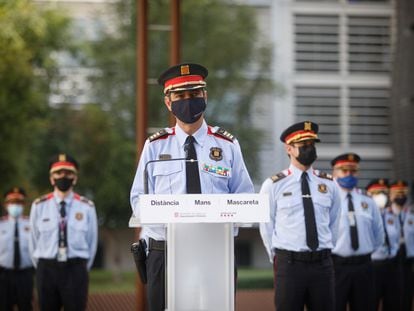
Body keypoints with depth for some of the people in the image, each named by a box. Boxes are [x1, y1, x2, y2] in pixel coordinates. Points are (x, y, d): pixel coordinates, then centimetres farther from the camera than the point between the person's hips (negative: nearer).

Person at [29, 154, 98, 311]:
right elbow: (34, 240, 7)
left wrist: (81, 268, 9)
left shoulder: (87, 207, -1)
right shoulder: (39, 206, 0)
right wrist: (42, 268, 13)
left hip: (76, 269, -1)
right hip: (47, 269, 1)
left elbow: (92, 240, 5)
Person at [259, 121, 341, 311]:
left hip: (322, 264, 3)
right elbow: (267, 227, 5)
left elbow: (333, 223, 14)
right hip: (288, 264, -3)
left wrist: (325, 252, 12)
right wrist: (277, 258, 8)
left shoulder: (328, 185, 8)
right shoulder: (274, 185, 0)